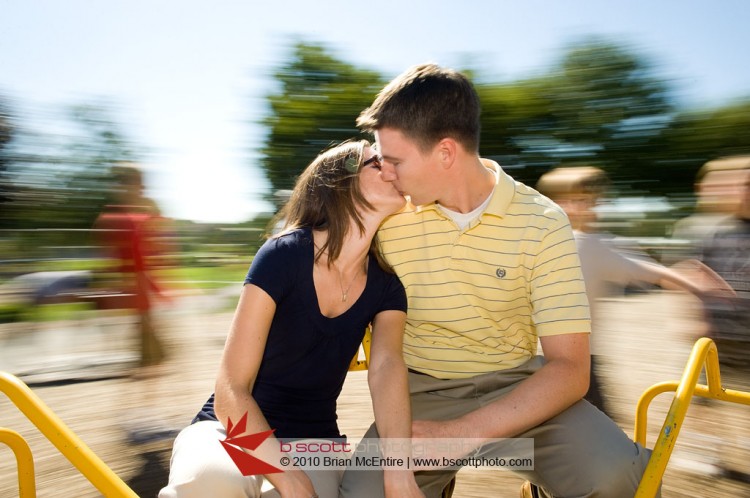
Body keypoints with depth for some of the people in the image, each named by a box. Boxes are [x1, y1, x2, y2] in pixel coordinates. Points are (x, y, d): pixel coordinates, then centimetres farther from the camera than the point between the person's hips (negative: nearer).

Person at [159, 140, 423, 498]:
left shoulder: (386, 286, -3)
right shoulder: (283, 256, -18)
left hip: (312, 441, 3)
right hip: (235, 430, -2)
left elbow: (387, 366, -20)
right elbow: (230, 392, -21)